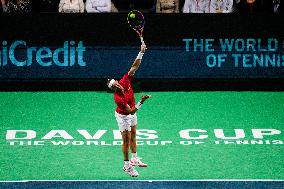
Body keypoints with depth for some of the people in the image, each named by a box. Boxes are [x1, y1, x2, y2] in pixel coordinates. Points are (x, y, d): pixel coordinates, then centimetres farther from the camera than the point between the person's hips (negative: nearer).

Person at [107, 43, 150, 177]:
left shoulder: (125, 81, -21)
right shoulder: (118, 98, -37)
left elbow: (134, 67, -20)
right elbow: (131, 111, -35)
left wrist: (141, 52, -29)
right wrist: (141, 102, -46)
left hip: (132, 113, 8)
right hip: (123, 116, -8)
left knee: (133, 136, 19)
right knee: (126, 140, -2)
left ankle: (134, 159, 34)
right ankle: (127, 165, 8)